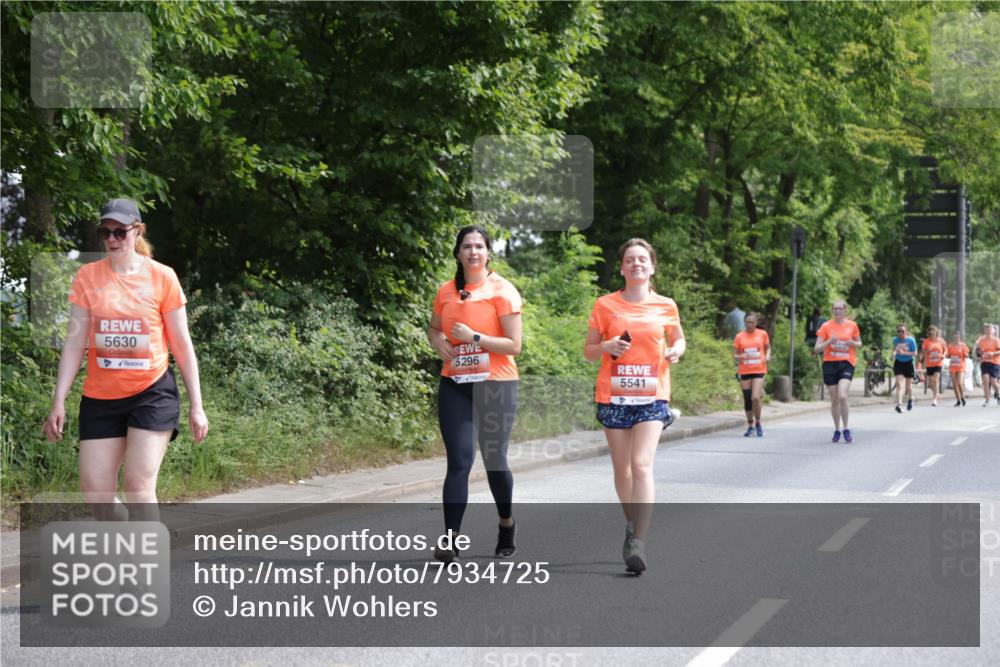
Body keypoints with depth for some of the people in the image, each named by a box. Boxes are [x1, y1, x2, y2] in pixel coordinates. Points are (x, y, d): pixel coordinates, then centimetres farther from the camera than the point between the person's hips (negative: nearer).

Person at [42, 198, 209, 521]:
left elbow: (181, 344, 2)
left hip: (152, 392, -3)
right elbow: (75, 342, 3)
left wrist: (196, 405, 0)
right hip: (100, 397, 3)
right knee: (95, 490, 0)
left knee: (139, 484, -12)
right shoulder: (88, 276, 2)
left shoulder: (162, 277, -3)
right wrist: (58, 402, -3)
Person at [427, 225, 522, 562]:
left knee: (494, 459, 8)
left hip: (495, 386, -3)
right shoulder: (447, 292, 7)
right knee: (459, 461, -7)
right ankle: (450, 540, -11)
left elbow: (514, 346, -10)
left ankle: (506, 525, 32)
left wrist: (474, 337, -19)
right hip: (455, 386, 3)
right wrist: (438, 342, 1)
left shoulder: (502, 290, -6)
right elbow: (434, 328, 24)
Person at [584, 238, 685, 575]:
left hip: (652, 397, -1)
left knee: (642, 465, -17)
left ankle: (639, 543, -21)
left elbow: (678, 339, 20)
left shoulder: (665, 306, 5)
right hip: (614, 396, 1)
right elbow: (589, 350, 9)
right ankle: (632, 525, 33)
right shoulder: (606, 305, 3)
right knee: (622, 469, 9)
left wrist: (676, 350, -3)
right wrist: (607, 346, -13)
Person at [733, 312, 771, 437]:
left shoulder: (762, 334, 4)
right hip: (745, 371, 1)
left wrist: (767, 356, -4)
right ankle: (750, 426, 19)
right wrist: (739, 357, -16)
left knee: (755, 397, -16)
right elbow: (734, 354, 7)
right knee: (747, 400, 4)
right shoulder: (739, 337, 3)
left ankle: (758, 423, 6)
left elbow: (767, 347, 17)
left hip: (759, 370, -1)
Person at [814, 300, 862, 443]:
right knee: (834, 399, 5)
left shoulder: (852, 325, 4)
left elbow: (859, 344, 17)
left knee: (842, 396, -19)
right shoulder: (826, 326, 1)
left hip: (847, 363, -1)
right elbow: (817, 348, 0)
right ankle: (837, 430, 20)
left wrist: (853, 343, -6)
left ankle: (846, 429, -5)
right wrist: (829, 341, -17)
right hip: (830, 363, 1)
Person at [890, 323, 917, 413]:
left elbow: (914, 353, -13)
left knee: (909, 385, 12)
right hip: (898, 363, 1)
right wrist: (894, 353, -6)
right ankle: (899, 404, -17)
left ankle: (910, 399, 42)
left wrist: (903, 352, -25)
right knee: (899, 384, -12)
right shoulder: (895, 339, -3)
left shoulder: (911, 340, -13)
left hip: (908, 363, -1)